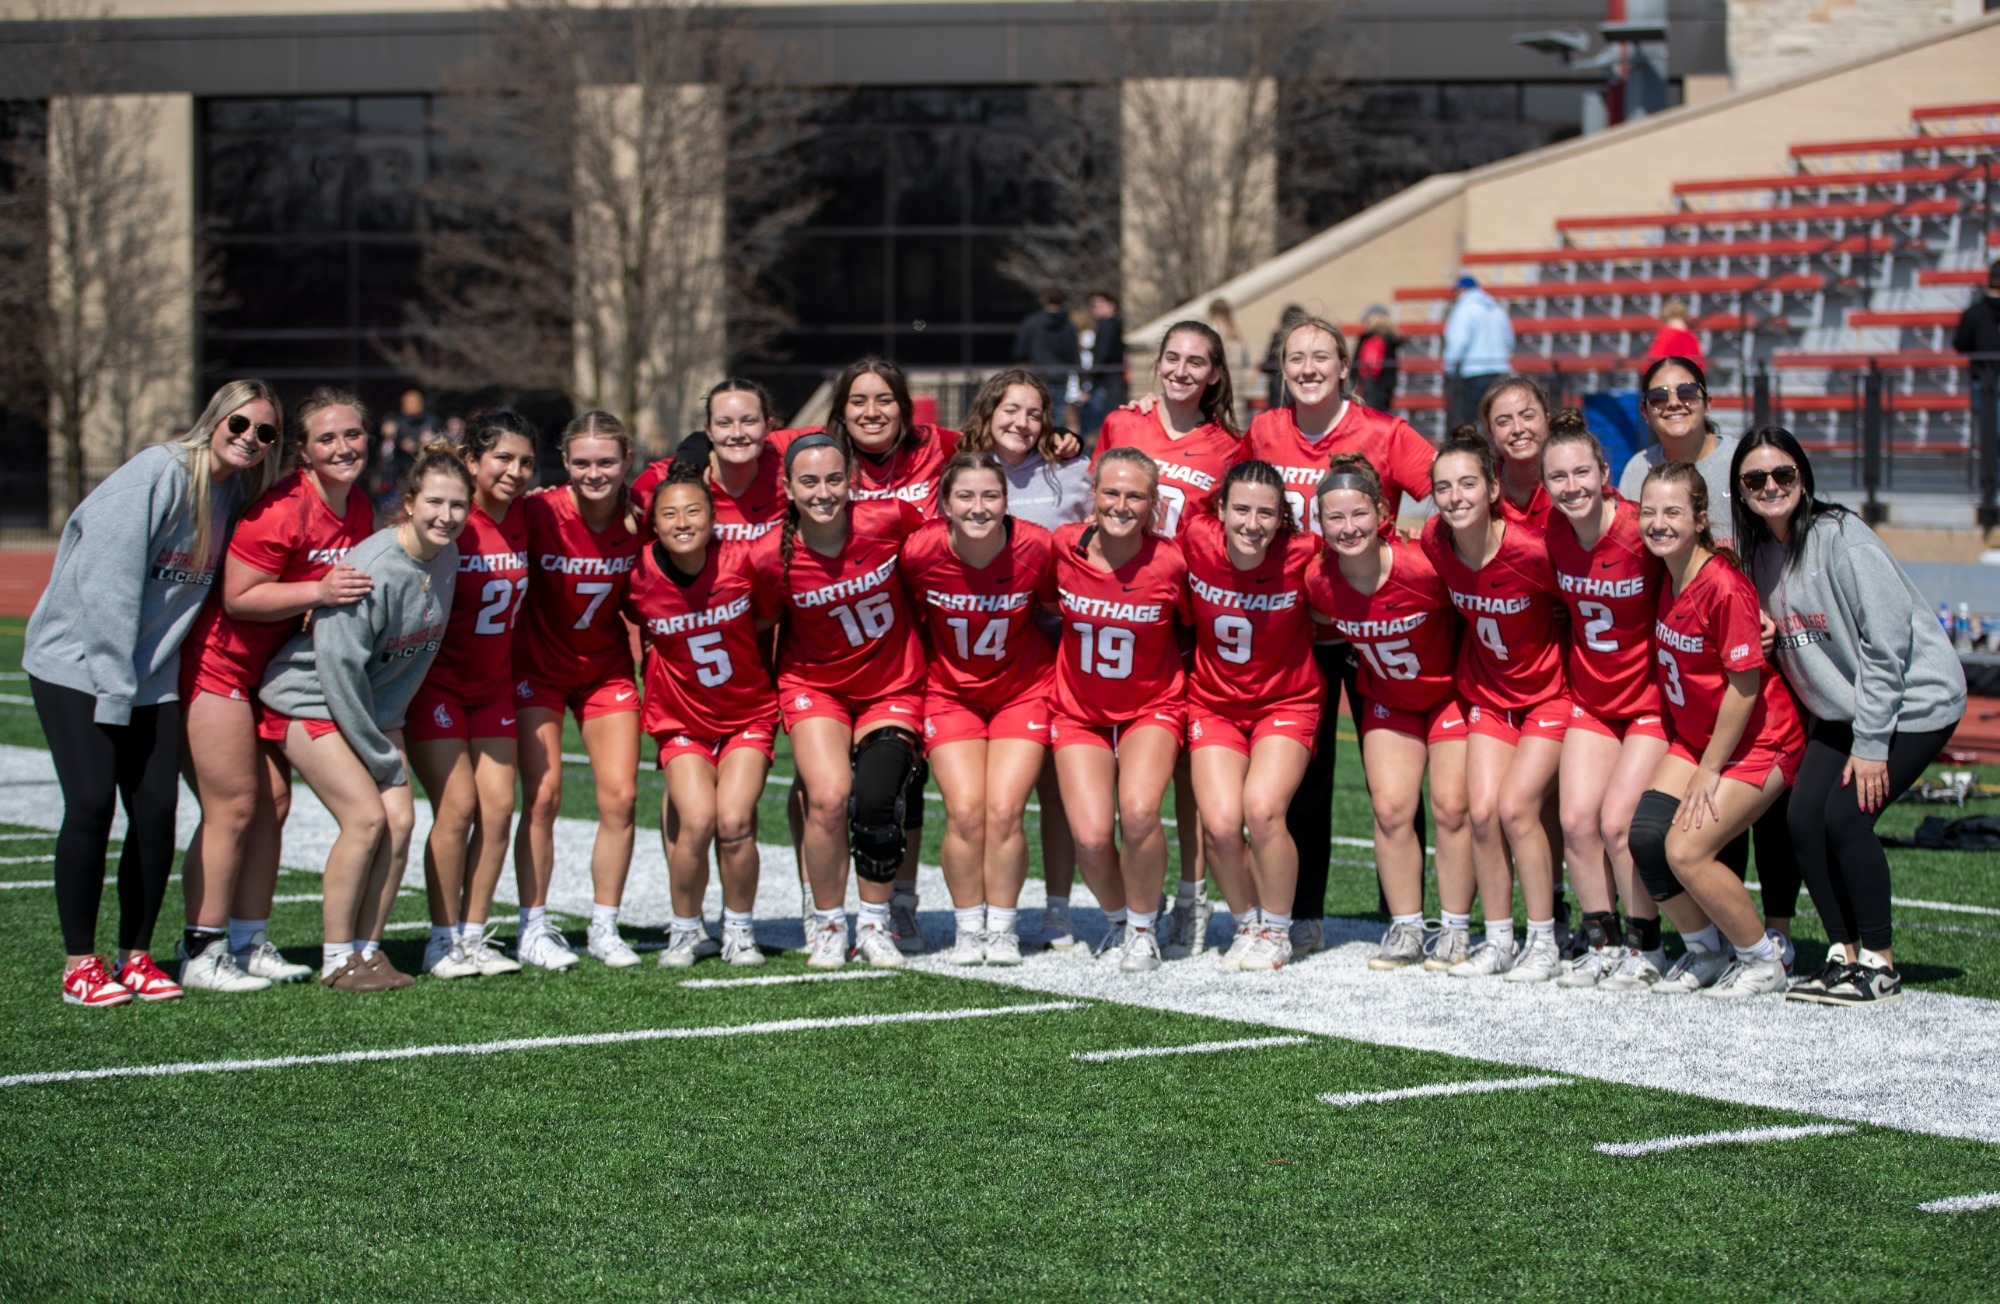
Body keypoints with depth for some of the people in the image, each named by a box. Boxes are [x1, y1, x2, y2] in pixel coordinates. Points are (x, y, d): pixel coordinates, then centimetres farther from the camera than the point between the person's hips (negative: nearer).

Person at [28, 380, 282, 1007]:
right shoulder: (155, 476, -18)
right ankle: (79, 962, -1)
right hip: (77, 661, -6)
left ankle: (136, 956, 11)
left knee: (157, 810, -1)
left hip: (150, 674, 6)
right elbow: (106, 584, -19)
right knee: (91, 803, -11)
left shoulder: (239, 495, 4)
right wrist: (113, 687, -19)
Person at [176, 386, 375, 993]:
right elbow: (237, 598, -23)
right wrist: (317, 591, -29)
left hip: (274, 666, 9)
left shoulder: (360, 509, 3)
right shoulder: (283, 509, -23)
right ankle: (202, 954, 0)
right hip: (216, 663, -9)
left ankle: (250, 941, 19)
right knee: (233, 808, -7)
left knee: (273, 803, 10)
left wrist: (336, 603, 0)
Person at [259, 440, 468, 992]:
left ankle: (367, 948, 6)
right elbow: (339, 666, -24)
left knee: (400, 818, -5)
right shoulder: (373, 569, -27)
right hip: (312, 697, -7)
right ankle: (336, 959, -6)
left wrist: (387, 733, 6)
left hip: (374, 701, 7)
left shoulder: (446, 559, -5)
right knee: (366, 815, -16)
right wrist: (382, 758, -17)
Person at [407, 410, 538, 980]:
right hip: (435, 681, -6)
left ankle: (474, 935, 9)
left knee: (498, 806, 0)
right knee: (457, 805, -11)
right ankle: (443, 942, -2)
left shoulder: (525, 522, -1)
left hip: (493, 681, 6)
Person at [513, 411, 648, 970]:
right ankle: (534, 928, 2)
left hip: (607, 667, 3)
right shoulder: (539, 513, -22)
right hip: (539, 665, -3)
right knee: (543, 794, -10)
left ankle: (604, 927, 10)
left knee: (620, 796, -3)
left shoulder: (640, 516, -13)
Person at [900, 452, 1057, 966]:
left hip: (1023, 688, 0)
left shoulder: (1037, 547, -20)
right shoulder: (920, 551, -20)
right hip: (950, 691, 0)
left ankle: (1002, 928, 6)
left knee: (1005, 810, -11)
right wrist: (920, 662, 5)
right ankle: (968, 928, 5)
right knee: (965, 810, -12)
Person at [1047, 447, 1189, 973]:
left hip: (1151, 707, -2)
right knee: (1091, 838, -16)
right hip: (1079, 709, 2)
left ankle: (1143, 929, -2)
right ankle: (1118, 919, 18)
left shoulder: (1170, 564, -14)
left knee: (1138, 811, -28)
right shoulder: (1063, 548, -10)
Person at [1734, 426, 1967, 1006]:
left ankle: (1879, 965, -6)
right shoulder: (1761, 551, 4)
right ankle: (1844, 956, 7)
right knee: (1804, 818, -6)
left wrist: (1871, 744, -21)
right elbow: (1785, 640, 18)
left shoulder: (1842, 539, -20)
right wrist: (1765, 637, -8)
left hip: (1912, 701, -8)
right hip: (1841, 708, 8)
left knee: (1845, 817, -18)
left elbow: (1885, 642, -21)